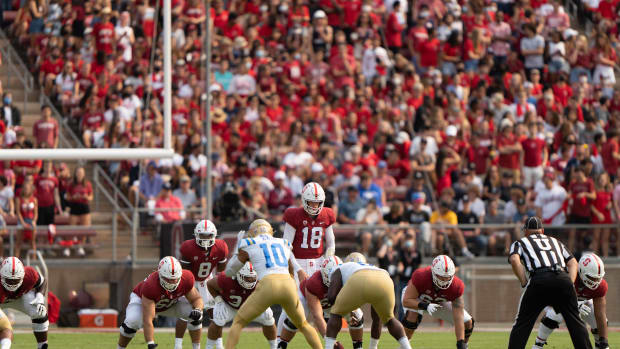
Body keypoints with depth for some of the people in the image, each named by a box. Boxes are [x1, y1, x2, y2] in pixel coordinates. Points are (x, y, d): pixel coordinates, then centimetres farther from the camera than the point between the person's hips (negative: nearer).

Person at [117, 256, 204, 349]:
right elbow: (147, 321, -44)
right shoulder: (150, 286, -44)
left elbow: (197, 299, -14)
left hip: (172, 301, 4)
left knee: (196, 316, -17)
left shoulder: (186, 280, -32)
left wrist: (197, 310, -38)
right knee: (132, 322, -32)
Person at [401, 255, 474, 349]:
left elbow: (458, 318, -32)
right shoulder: (421, 277, -41)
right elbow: (406, 301, -35)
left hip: (439, 302, 3)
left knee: (468, 322, -8)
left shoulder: (456, 286, -33)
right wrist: (426, 306, -52)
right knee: (413, 316, -36)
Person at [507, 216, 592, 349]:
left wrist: (524, 283, 3)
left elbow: (514, 260, 2)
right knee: (576, 322, 12)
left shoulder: (520, 242, 23)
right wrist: (570, 284, 12)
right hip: (563, 277, 2)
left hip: (540, 279, -2)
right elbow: (573, 262, 21)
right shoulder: (555, 242, 34)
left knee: (522, 324, 6)